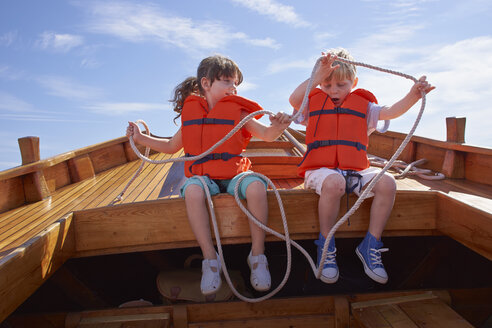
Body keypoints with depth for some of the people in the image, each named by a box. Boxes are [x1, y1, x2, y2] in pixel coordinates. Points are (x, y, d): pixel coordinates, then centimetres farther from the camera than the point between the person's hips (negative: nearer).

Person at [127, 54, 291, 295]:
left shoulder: (237, 113, 9)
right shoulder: (192, 114, 13)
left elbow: (266, 135, 1)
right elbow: (171, 146, 24)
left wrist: (278, 126, -22)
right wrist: (141, 138, 16)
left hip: (234, 175, 0)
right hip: (204, 176, 1)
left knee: (256, 186, -34)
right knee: (192, 190, -35)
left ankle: (257, 255, -19)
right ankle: (210, 258, -24)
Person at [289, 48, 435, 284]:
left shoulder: (362, 106, 17)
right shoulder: (314, 102, 12)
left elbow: (390, 112, 3)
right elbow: (294, 100, -9)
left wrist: (413, 95, -14)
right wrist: (318, 76, -15)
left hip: (355, 171, 4)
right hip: (322, 169, -3)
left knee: (387, 183, -22)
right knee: (334, 183, -37)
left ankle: (370, 246, -7)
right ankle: (326, 246, -16)